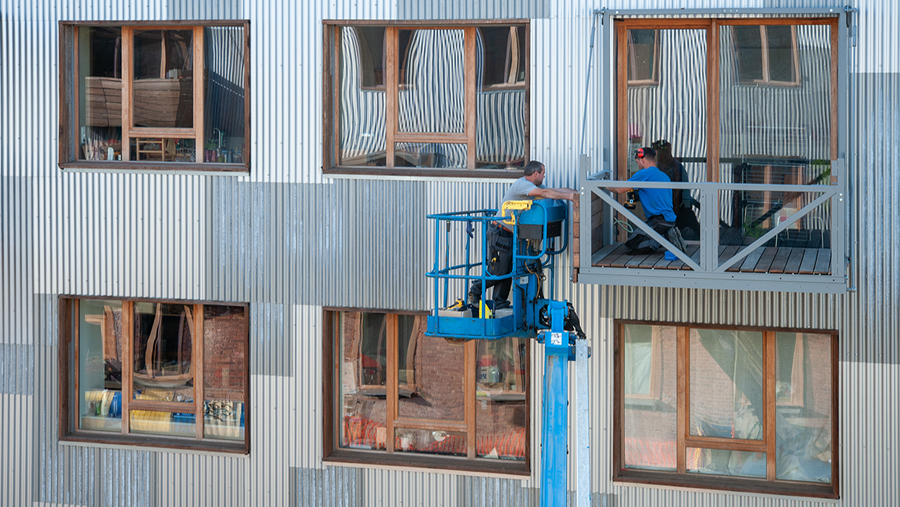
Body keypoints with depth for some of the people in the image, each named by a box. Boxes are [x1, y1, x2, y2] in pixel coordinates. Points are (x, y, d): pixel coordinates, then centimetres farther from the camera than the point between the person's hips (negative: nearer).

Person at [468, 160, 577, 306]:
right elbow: (544, 193, -30)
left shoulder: (533, 186, 13)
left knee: (507, 272, 8)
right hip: (500, 233, -10)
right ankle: (475, 290, 14)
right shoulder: (521, 184, -19)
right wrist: (568, 196, -29)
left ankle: (499, 304, 12)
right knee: (497, 271, -7)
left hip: (511, 234, 10)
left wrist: (575, 192, 1)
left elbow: (555, 190, 11)